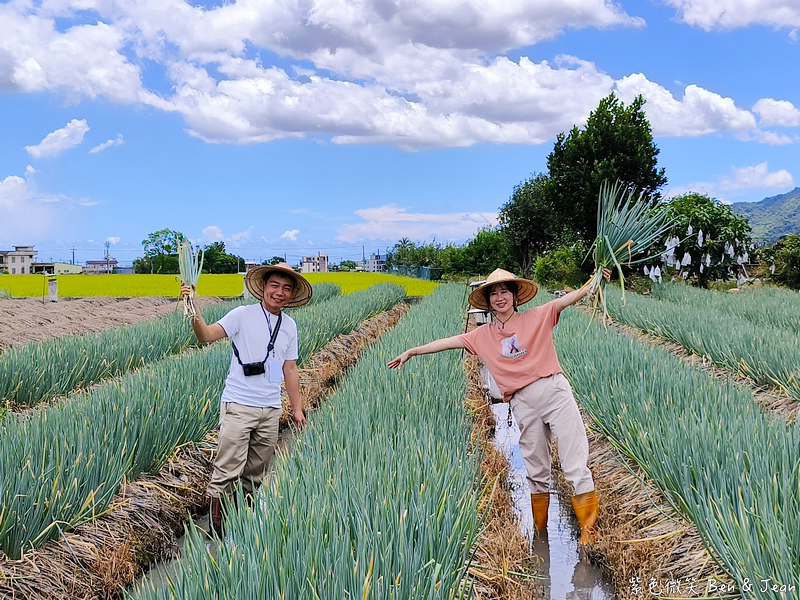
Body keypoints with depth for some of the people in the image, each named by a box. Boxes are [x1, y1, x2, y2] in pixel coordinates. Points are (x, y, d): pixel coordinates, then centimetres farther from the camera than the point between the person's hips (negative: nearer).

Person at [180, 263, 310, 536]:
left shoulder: (290, 326, 11)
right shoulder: (243, 315, -5)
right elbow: (207, 335, -15)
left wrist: (297, 408, 15)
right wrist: (193, 312, -34)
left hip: (270, 410, 5)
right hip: (238, 406, -5)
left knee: (255, 474, 12)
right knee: (227, 471, -8)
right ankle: (216, 528, 3)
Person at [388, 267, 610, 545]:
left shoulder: (537, 317, 5)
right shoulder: (484, 335, 12)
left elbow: (570, 298, -3)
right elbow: (449, 342, 15)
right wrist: (413, 351, 16)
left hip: (554, 389, -3)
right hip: (523, 403, 3)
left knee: (576, 464, -4)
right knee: (536, 471, 10)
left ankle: (589, 530, 4)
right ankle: (540, 533, 21)